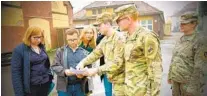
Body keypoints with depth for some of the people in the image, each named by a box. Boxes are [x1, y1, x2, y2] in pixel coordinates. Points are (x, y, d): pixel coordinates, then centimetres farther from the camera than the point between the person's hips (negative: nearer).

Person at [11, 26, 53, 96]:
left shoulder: (42, 47, 4)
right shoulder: (19, 50, -13)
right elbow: (16, 72, -14)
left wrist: (50, 77, 12)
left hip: (45, 84, 5)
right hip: (31, 86, -5)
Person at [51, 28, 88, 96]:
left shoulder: (84, 52, 5)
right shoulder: (60, 51, 2)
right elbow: (54, 66, -3)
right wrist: (64, 71, -22)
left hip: (80, 86, 1)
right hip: (64, 86, -1)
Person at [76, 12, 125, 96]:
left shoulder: (119, 39, -20)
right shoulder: (104, 40, 7)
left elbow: (117, 63, -25)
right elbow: (95, 53, 12)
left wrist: (97, 70, -26)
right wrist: (83, 62, -4)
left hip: (120, 80, -7)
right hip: (114, 78, 8)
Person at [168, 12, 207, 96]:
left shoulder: (199, 41, -14)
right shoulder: (180, 40, 7)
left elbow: (199, 67, -17)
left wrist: (193, 87, -18)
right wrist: (170, 75, 14)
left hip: (188, 81, -6)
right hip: (176, 79, 7)